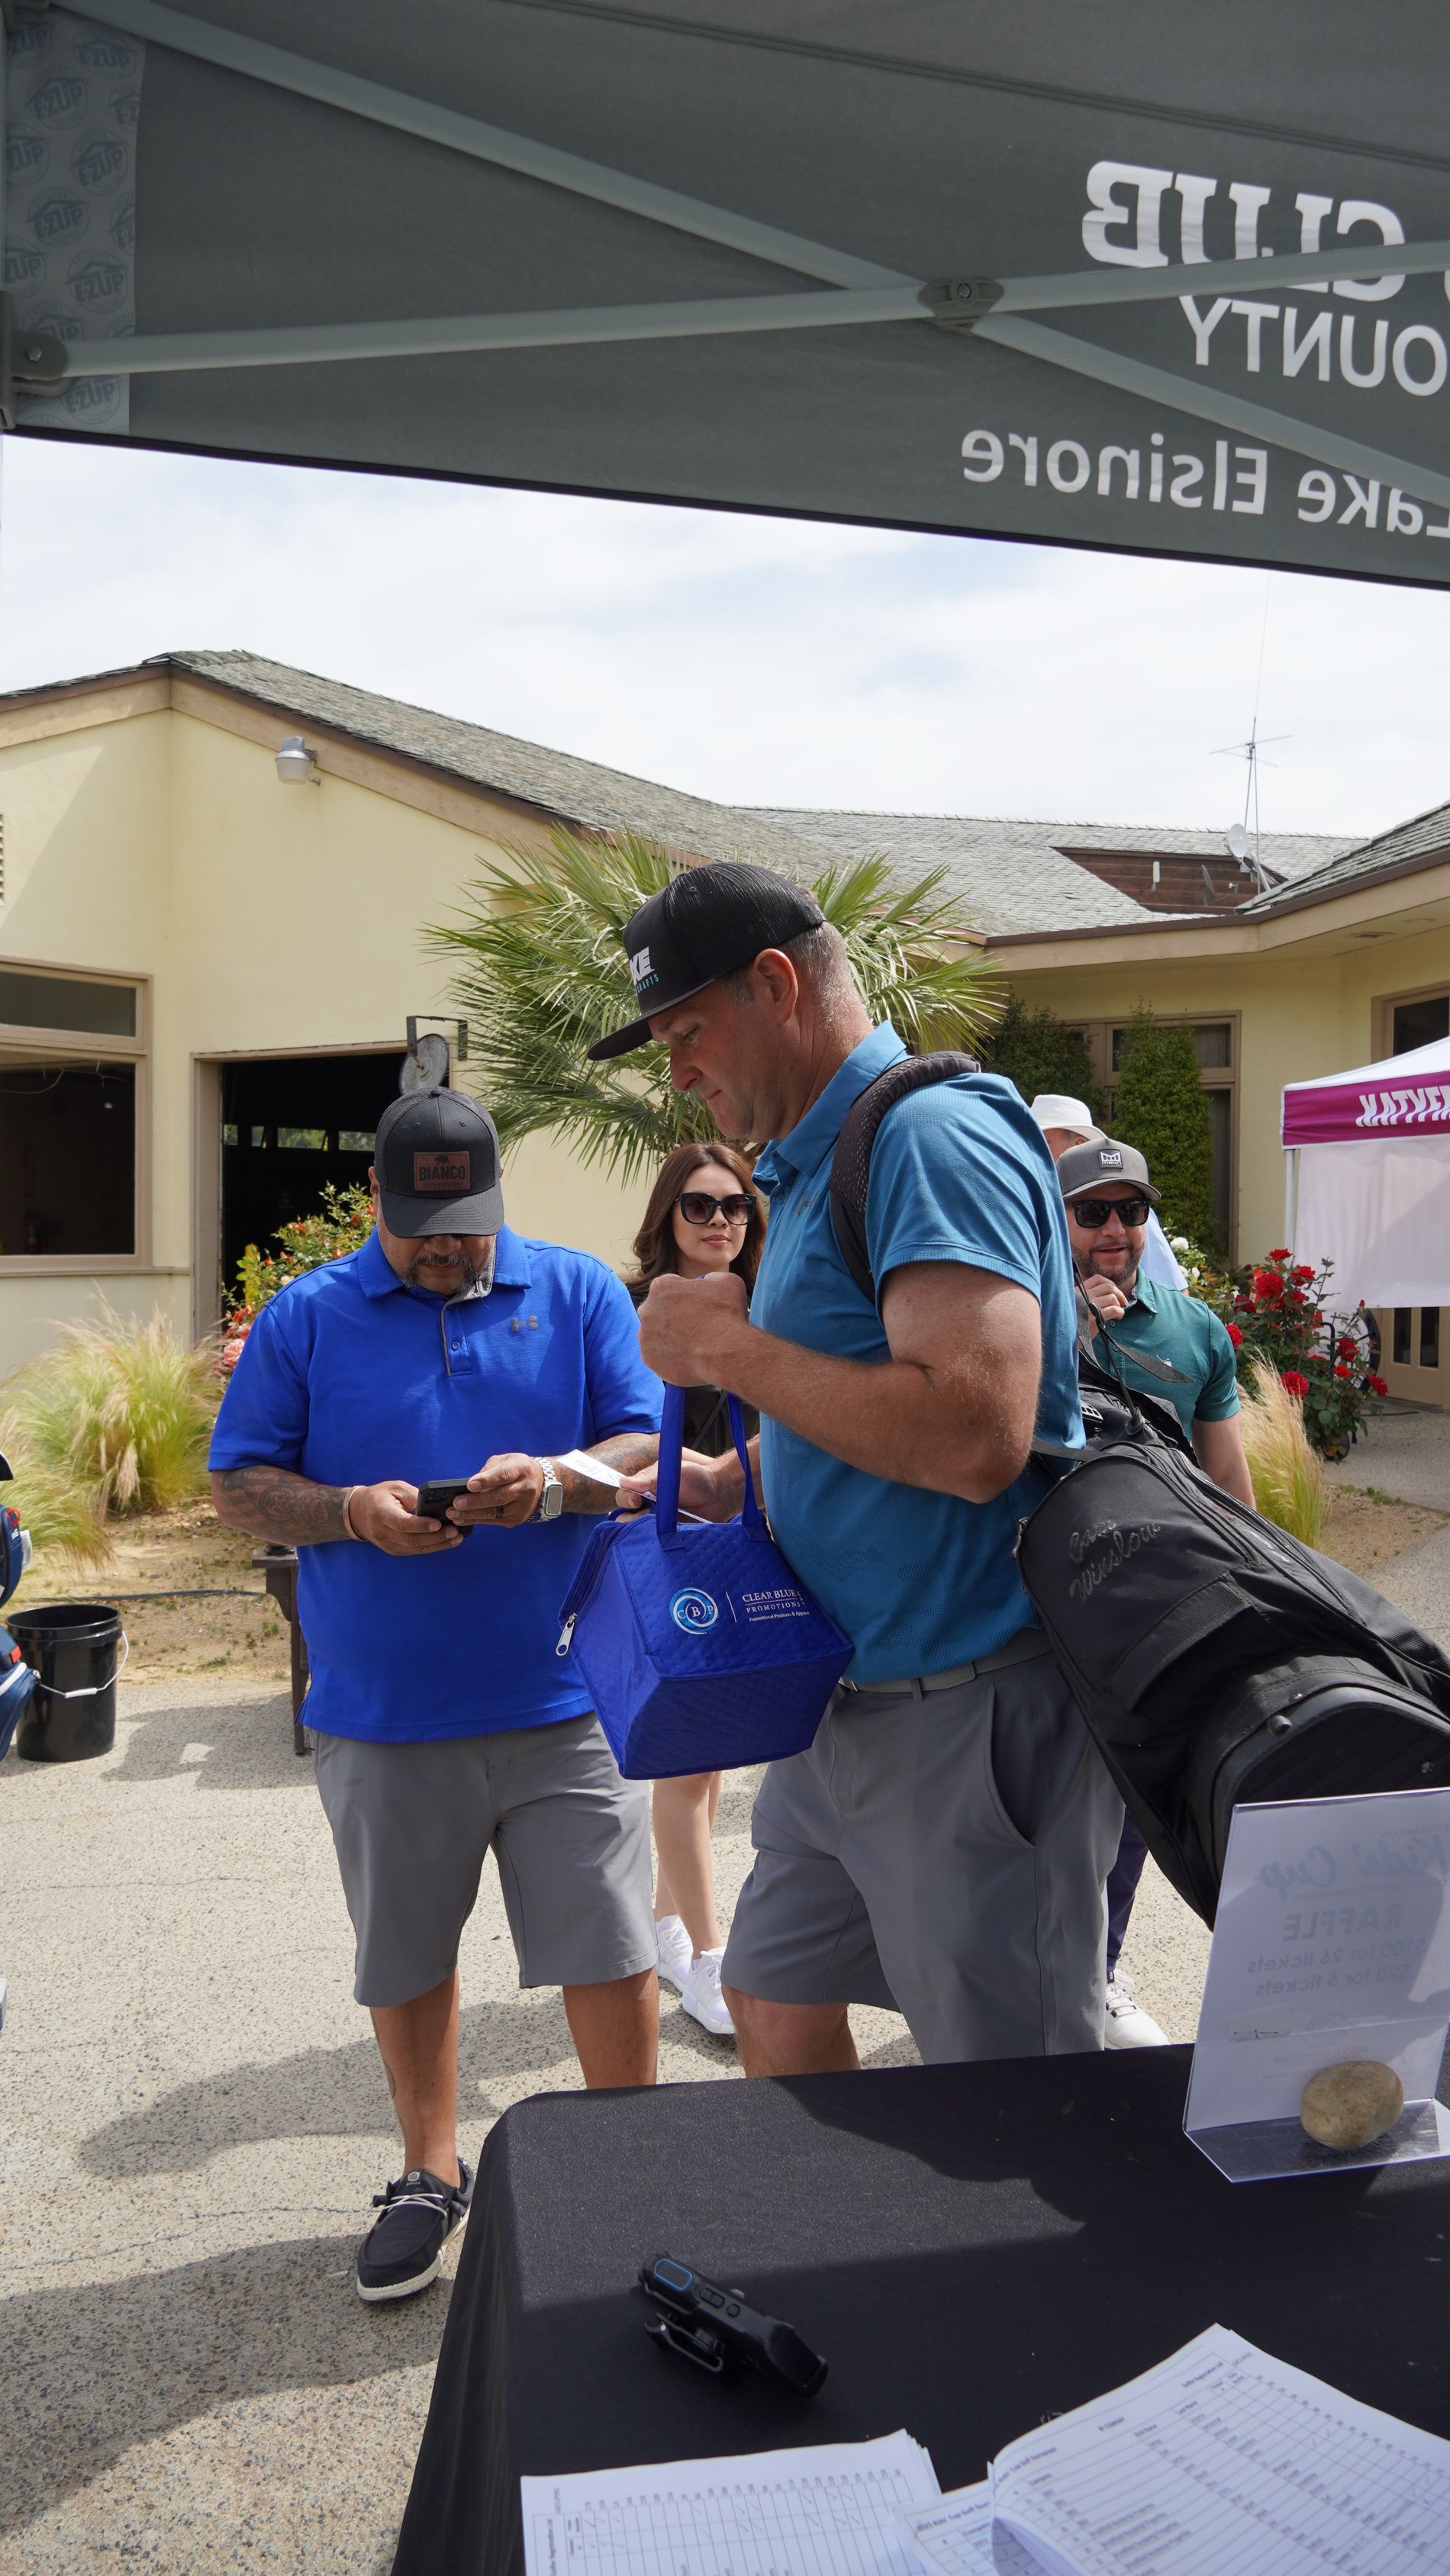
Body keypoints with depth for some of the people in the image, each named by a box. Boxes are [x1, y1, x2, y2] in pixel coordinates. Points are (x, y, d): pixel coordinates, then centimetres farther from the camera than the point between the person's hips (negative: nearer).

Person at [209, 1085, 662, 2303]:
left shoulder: (580, 1291, 3)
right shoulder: (306, 1315, 4)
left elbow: (652, 1451, 1)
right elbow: (240, 1484, 3)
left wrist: (555, 1482, -19)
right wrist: (353, 1512, -16)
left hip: (565, 1701, -1)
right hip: (382, 1713, 1)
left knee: (612, 1957, 4)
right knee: (407, 1963, 16)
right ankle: (432, 2174, 38)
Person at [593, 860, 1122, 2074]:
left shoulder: (934, 1134, -18)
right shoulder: (815, 1164, 14)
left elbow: (975, 1438, -30)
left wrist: (729, 1348, -19)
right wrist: (740, 1484, 7)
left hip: (968, 1711, -10)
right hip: (847, 1701, 10)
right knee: (775, 2005, 20)